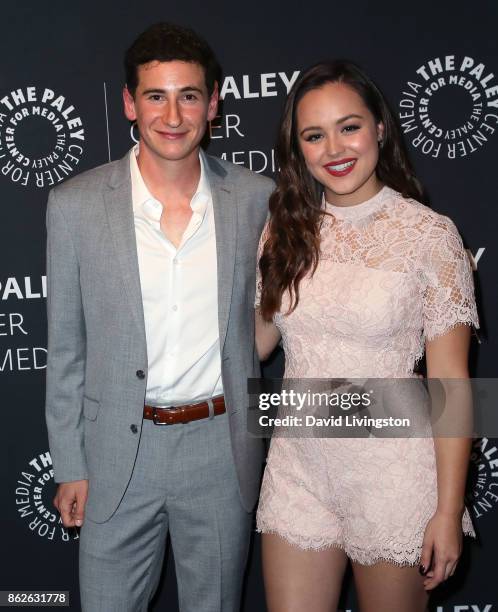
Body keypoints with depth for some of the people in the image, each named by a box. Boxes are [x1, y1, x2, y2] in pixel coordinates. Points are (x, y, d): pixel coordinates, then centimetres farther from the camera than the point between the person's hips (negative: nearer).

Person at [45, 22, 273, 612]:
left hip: (222, 450, 1)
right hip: (118, 451, 0)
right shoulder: (75, 205, -7)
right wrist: (69, 466, 1)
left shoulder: (255, 197, -5)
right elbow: (65, 348, 0)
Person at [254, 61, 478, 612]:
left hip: (391, 476, -3)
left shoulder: (429, 234, -10)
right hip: (298, 467, 4)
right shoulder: (286, 228, 1)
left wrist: (448, 511, -9)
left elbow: (449, 382, -9)